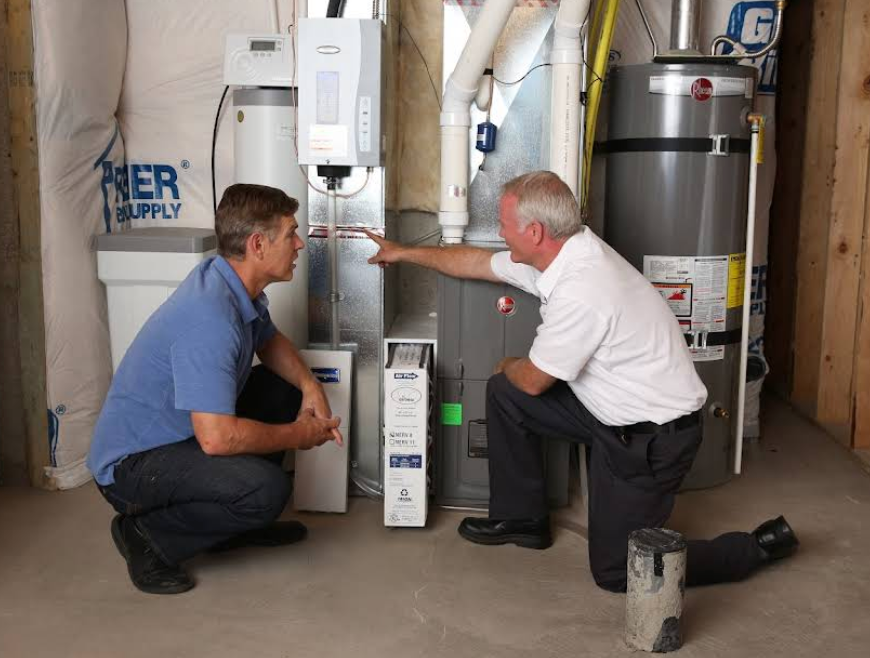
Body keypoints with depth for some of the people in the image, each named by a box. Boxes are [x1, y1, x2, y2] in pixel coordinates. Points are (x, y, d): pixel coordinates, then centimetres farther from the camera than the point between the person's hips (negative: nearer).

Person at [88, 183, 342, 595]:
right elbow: (216, 438, -35)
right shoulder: (210, 317, -31)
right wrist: (298, 435, -18)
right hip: (132, 462, -10)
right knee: (266, 489, -30)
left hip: (179, 432, 10)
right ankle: (149, 535, -5)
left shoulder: (236, 283, -1)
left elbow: (270, 343, 19)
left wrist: (309, 385, -1)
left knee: (285, 390, 10)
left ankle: (237, 522, 19)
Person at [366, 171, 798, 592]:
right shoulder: (565, 252, -2)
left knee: (617, 571, 0)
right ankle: (521, 518, 23)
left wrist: (507, 366, 8)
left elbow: (533, 380, -16)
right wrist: (405, 253, 24)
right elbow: (478, 262, 14)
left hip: (653, 437, -9)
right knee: (503, 393, 7)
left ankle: (759, 547, 12)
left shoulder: (580, 292, -31)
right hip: (612, 410, 9)